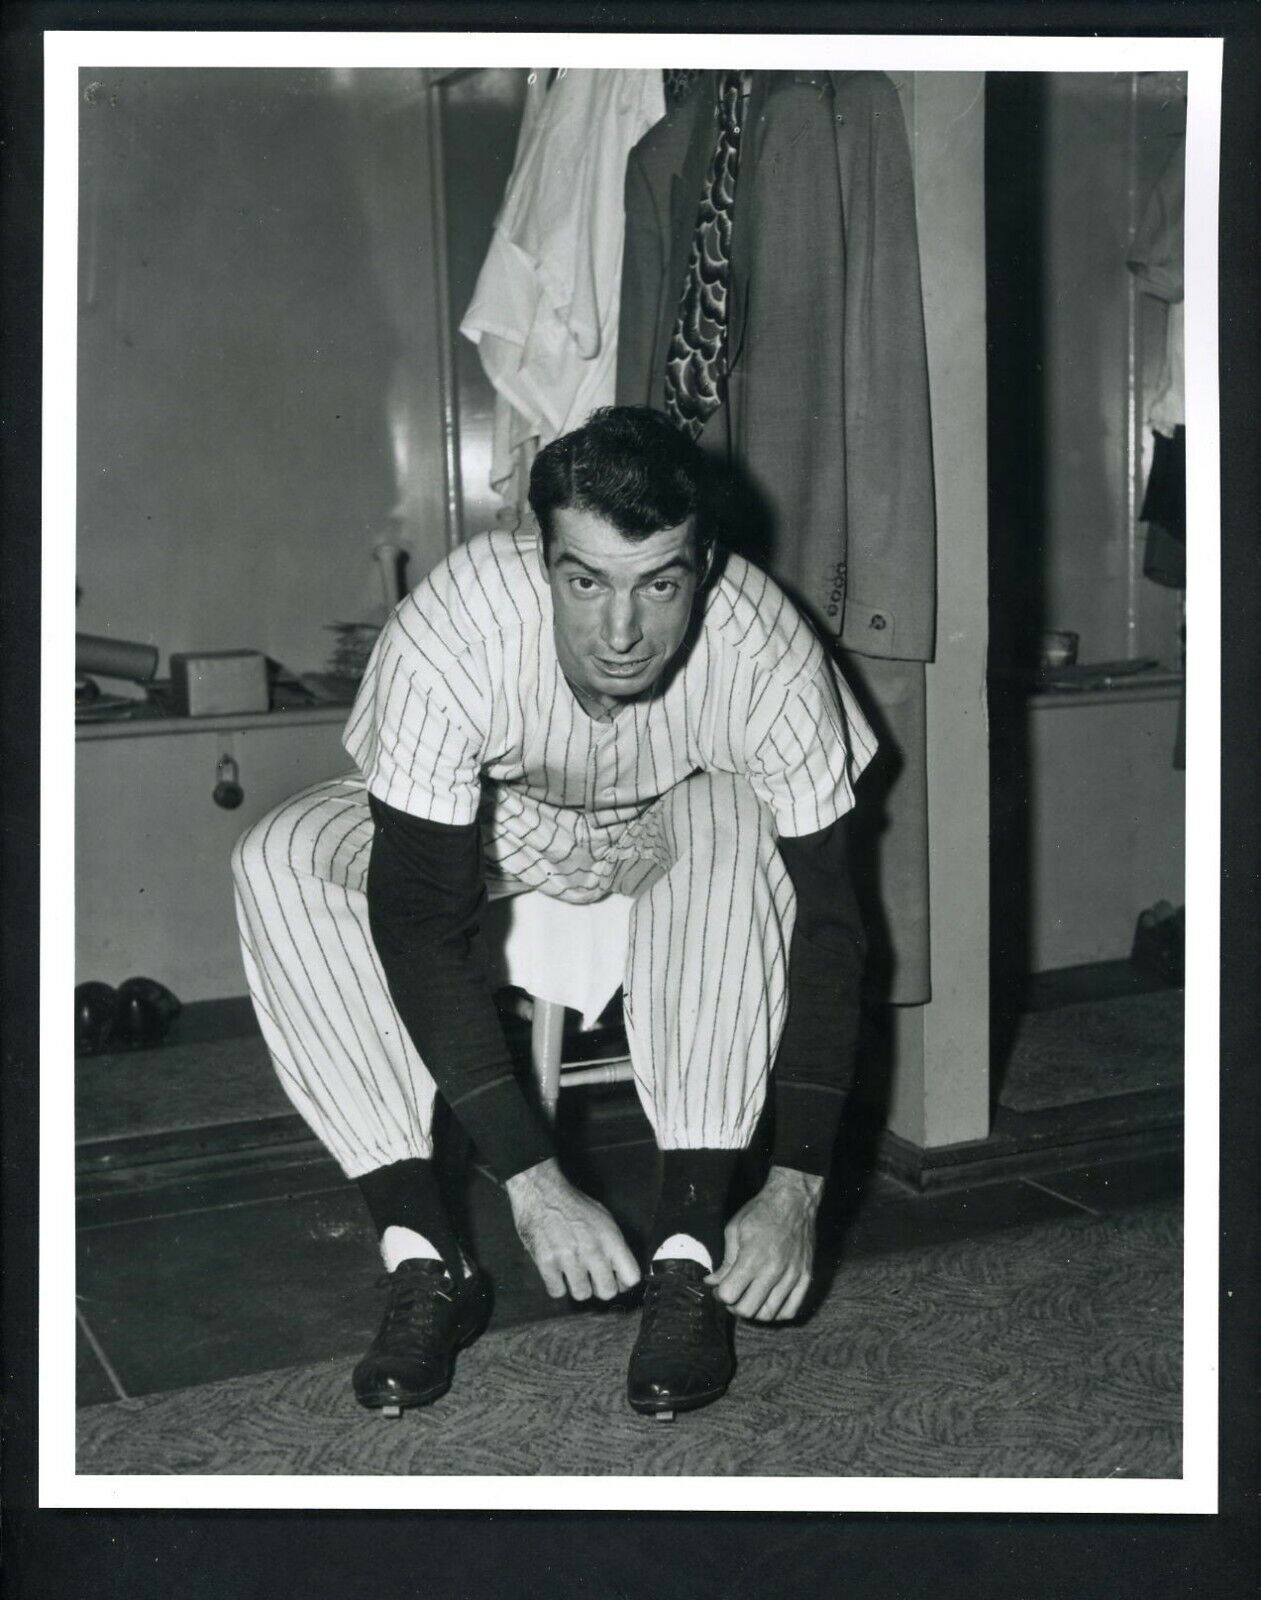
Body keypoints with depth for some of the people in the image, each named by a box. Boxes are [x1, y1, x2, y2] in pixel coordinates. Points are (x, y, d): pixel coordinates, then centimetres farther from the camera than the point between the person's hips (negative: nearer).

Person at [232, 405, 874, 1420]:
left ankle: (689, 1249, -29)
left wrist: (797, 1190, -37)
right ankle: (426, 1258, -24)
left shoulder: (766, 652, -33)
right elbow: (422, 925, -35)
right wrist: (533, 1183, -40)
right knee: (278, 863, -27)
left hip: (680, 821, 0)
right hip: (494, 817, 1)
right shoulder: (449, 636, -36)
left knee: (740, 832, -37)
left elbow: (829, 920, -28)